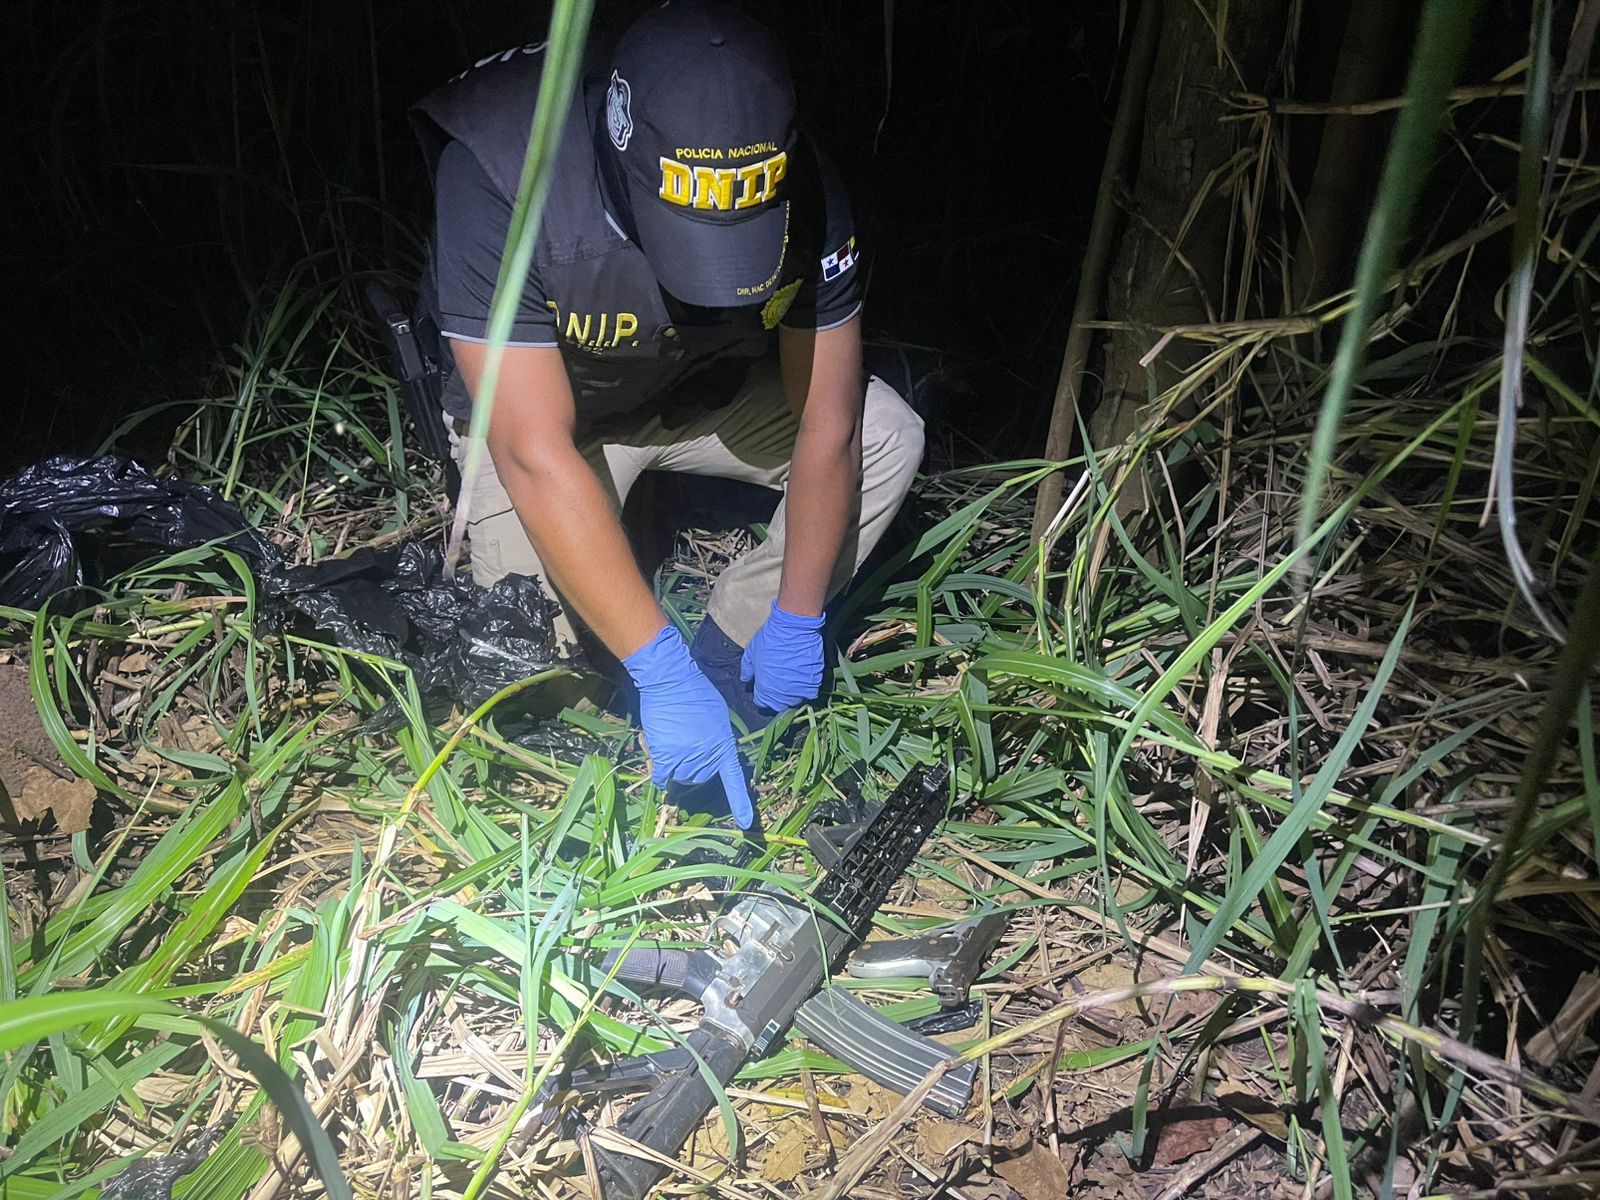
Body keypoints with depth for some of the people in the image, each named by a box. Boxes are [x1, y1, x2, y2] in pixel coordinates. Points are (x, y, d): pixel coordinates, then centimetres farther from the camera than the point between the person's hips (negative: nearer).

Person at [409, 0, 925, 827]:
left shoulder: (804, 194, -26)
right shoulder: (500, 180, -37)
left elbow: (826, 422, -19)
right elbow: (537, 455, -40)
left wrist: (795, 626, -19)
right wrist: (660, 673, -40)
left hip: (706, 387, 3)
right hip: (542, 405, -3)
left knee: (888, 440, -16)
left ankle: (726, 650, -1)